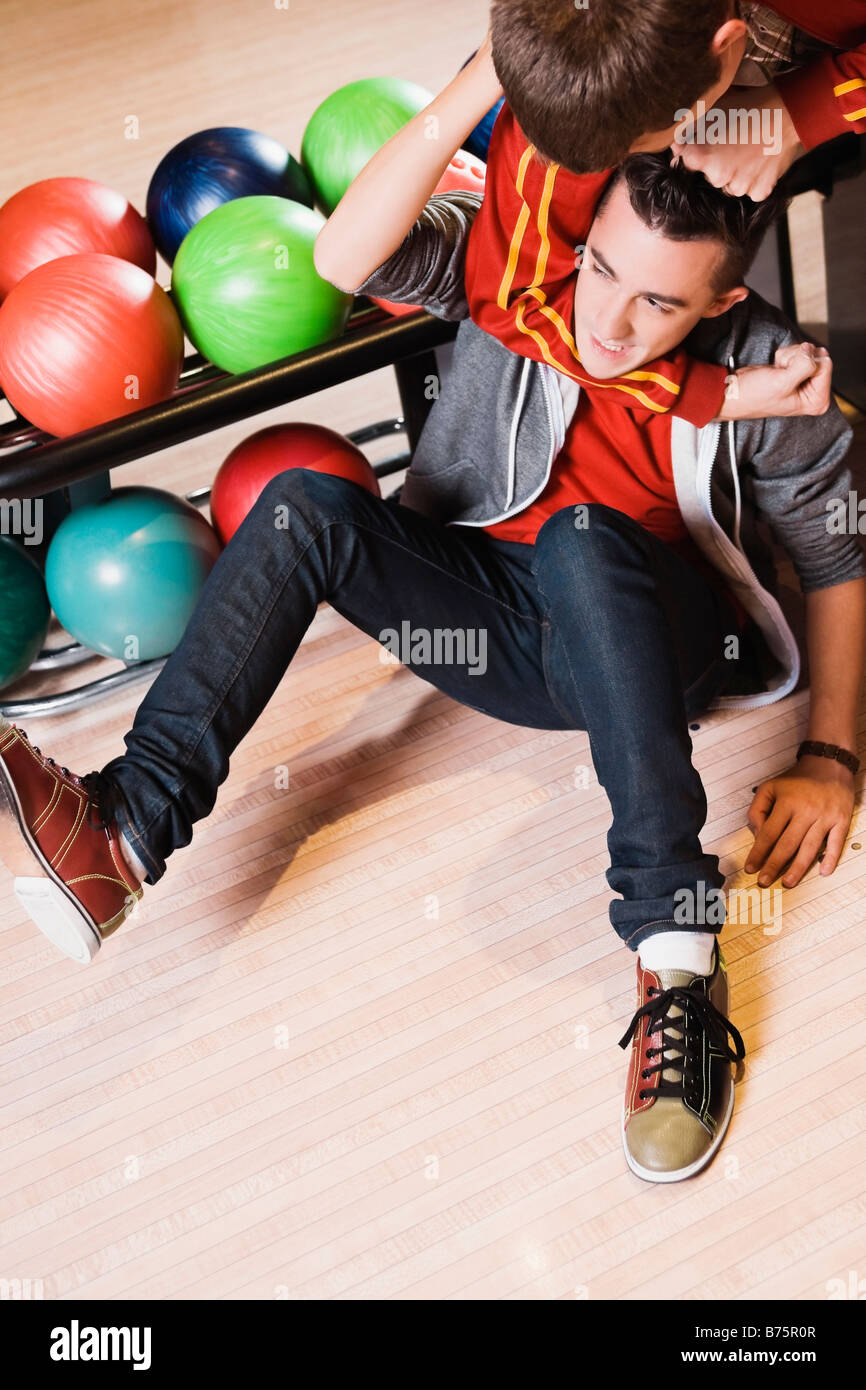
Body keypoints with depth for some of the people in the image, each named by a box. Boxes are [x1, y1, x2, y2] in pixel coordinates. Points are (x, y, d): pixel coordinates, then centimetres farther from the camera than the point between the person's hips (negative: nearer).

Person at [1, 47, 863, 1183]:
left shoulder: (763, 372, -11)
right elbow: (344, 258, -25)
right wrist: (489, 77, -32)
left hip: (654, 644, -3)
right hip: (500, 628, 3)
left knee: (583, 538, -39)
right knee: (305, 504, -23)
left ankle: (678, 959, -42)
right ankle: (120, 835, -34)